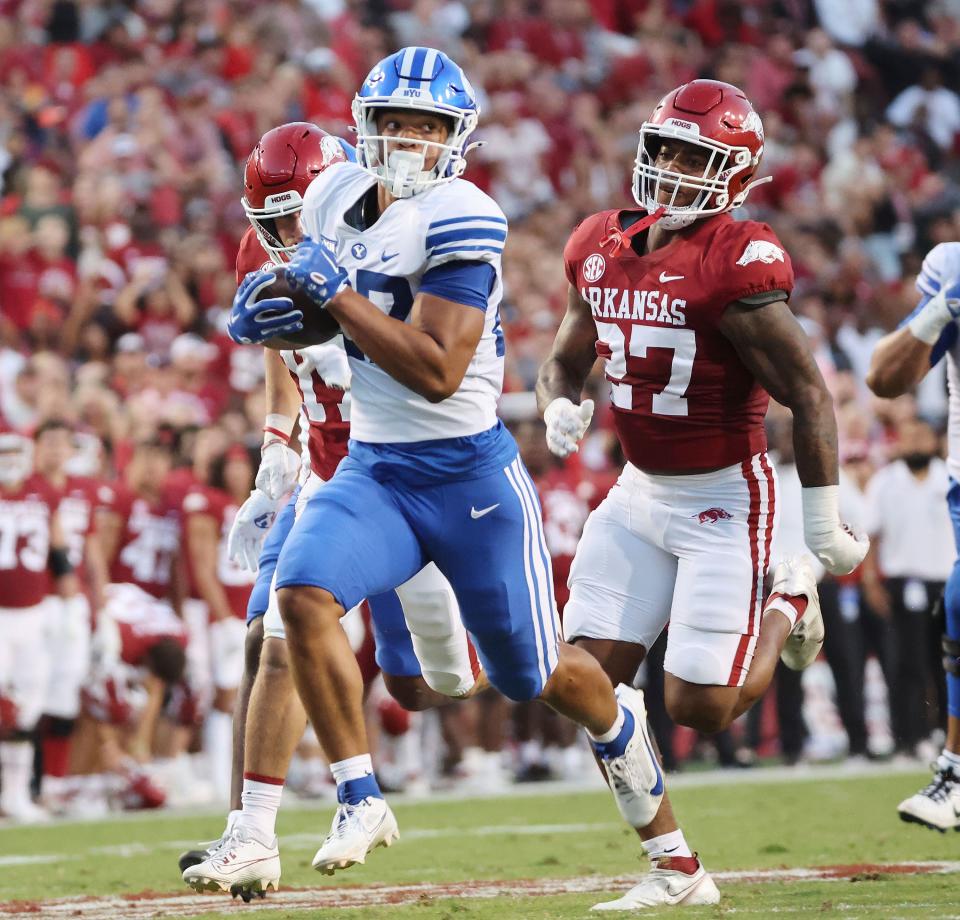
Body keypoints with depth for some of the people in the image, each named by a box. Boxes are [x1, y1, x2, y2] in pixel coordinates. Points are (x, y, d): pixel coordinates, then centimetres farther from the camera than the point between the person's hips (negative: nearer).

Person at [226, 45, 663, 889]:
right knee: (304, 593, -24)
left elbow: (438, 372, -27)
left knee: (536, 675, 11)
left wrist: (337, 295, -28)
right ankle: (361, 802, -14)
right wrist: (266, 315, -4)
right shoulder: (336, 197, 1)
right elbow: (320, 301, 19)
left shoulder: (459, 221, -21)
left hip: (470, 477, -5)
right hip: (373, 471, 5)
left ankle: (617, 725, 48)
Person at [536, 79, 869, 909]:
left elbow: (808, 392, -18)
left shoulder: (737, 262, -20)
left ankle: (789, 605, 24)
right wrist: (560, 406, -7)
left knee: (700, 707, -7)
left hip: (724, 498, -7)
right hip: (641, 492, 7)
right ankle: (675, 869, 8)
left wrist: (824, 523, -16)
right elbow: (566, 359, 17)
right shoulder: (601, 249, 2)